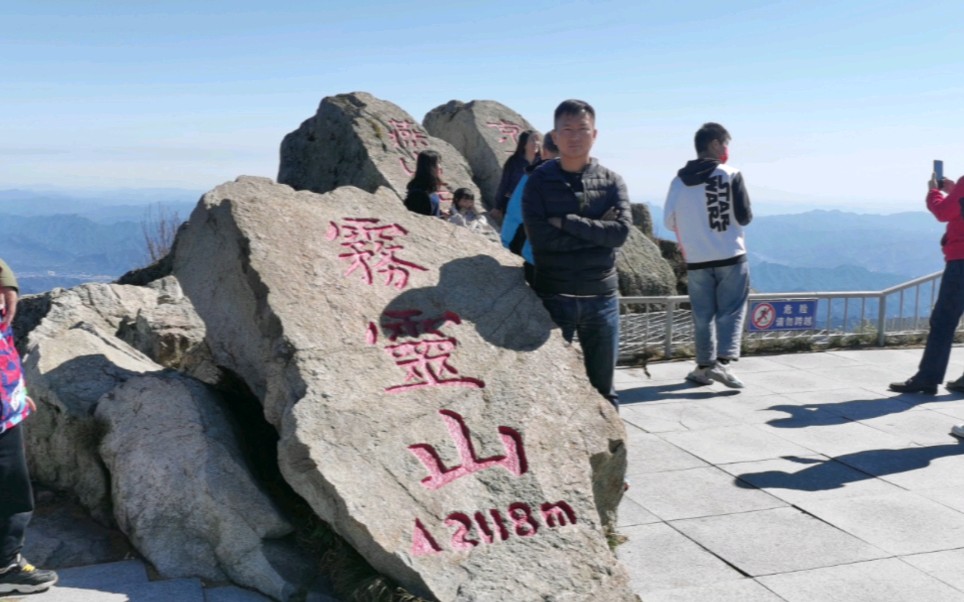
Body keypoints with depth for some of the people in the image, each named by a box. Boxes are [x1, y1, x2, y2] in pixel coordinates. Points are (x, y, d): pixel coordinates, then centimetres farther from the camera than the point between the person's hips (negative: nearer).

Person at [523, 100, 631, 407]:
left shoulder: (611, 181, 6)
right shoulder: (539, 180, 0)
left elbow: (621, 231, -10)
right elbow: (539, 235, -14)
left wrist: (567, 223, -13)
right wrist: (596, 230, -11)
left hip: (602, 297, 2)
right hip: (553, 297, -2)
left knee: (603, 386, 12)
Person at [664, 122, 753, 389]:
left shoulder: (680, 179, 2)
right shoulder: (731, 174, -6)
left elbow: (669, 220, 4)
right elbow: (744, 217, -5)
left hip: (696, 260, 3)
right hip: (731, 256, -3)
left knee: (703, 315, 10)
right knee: (731, 311, 3)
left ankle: (705, 366, 13)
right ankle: (723, 362, -10)